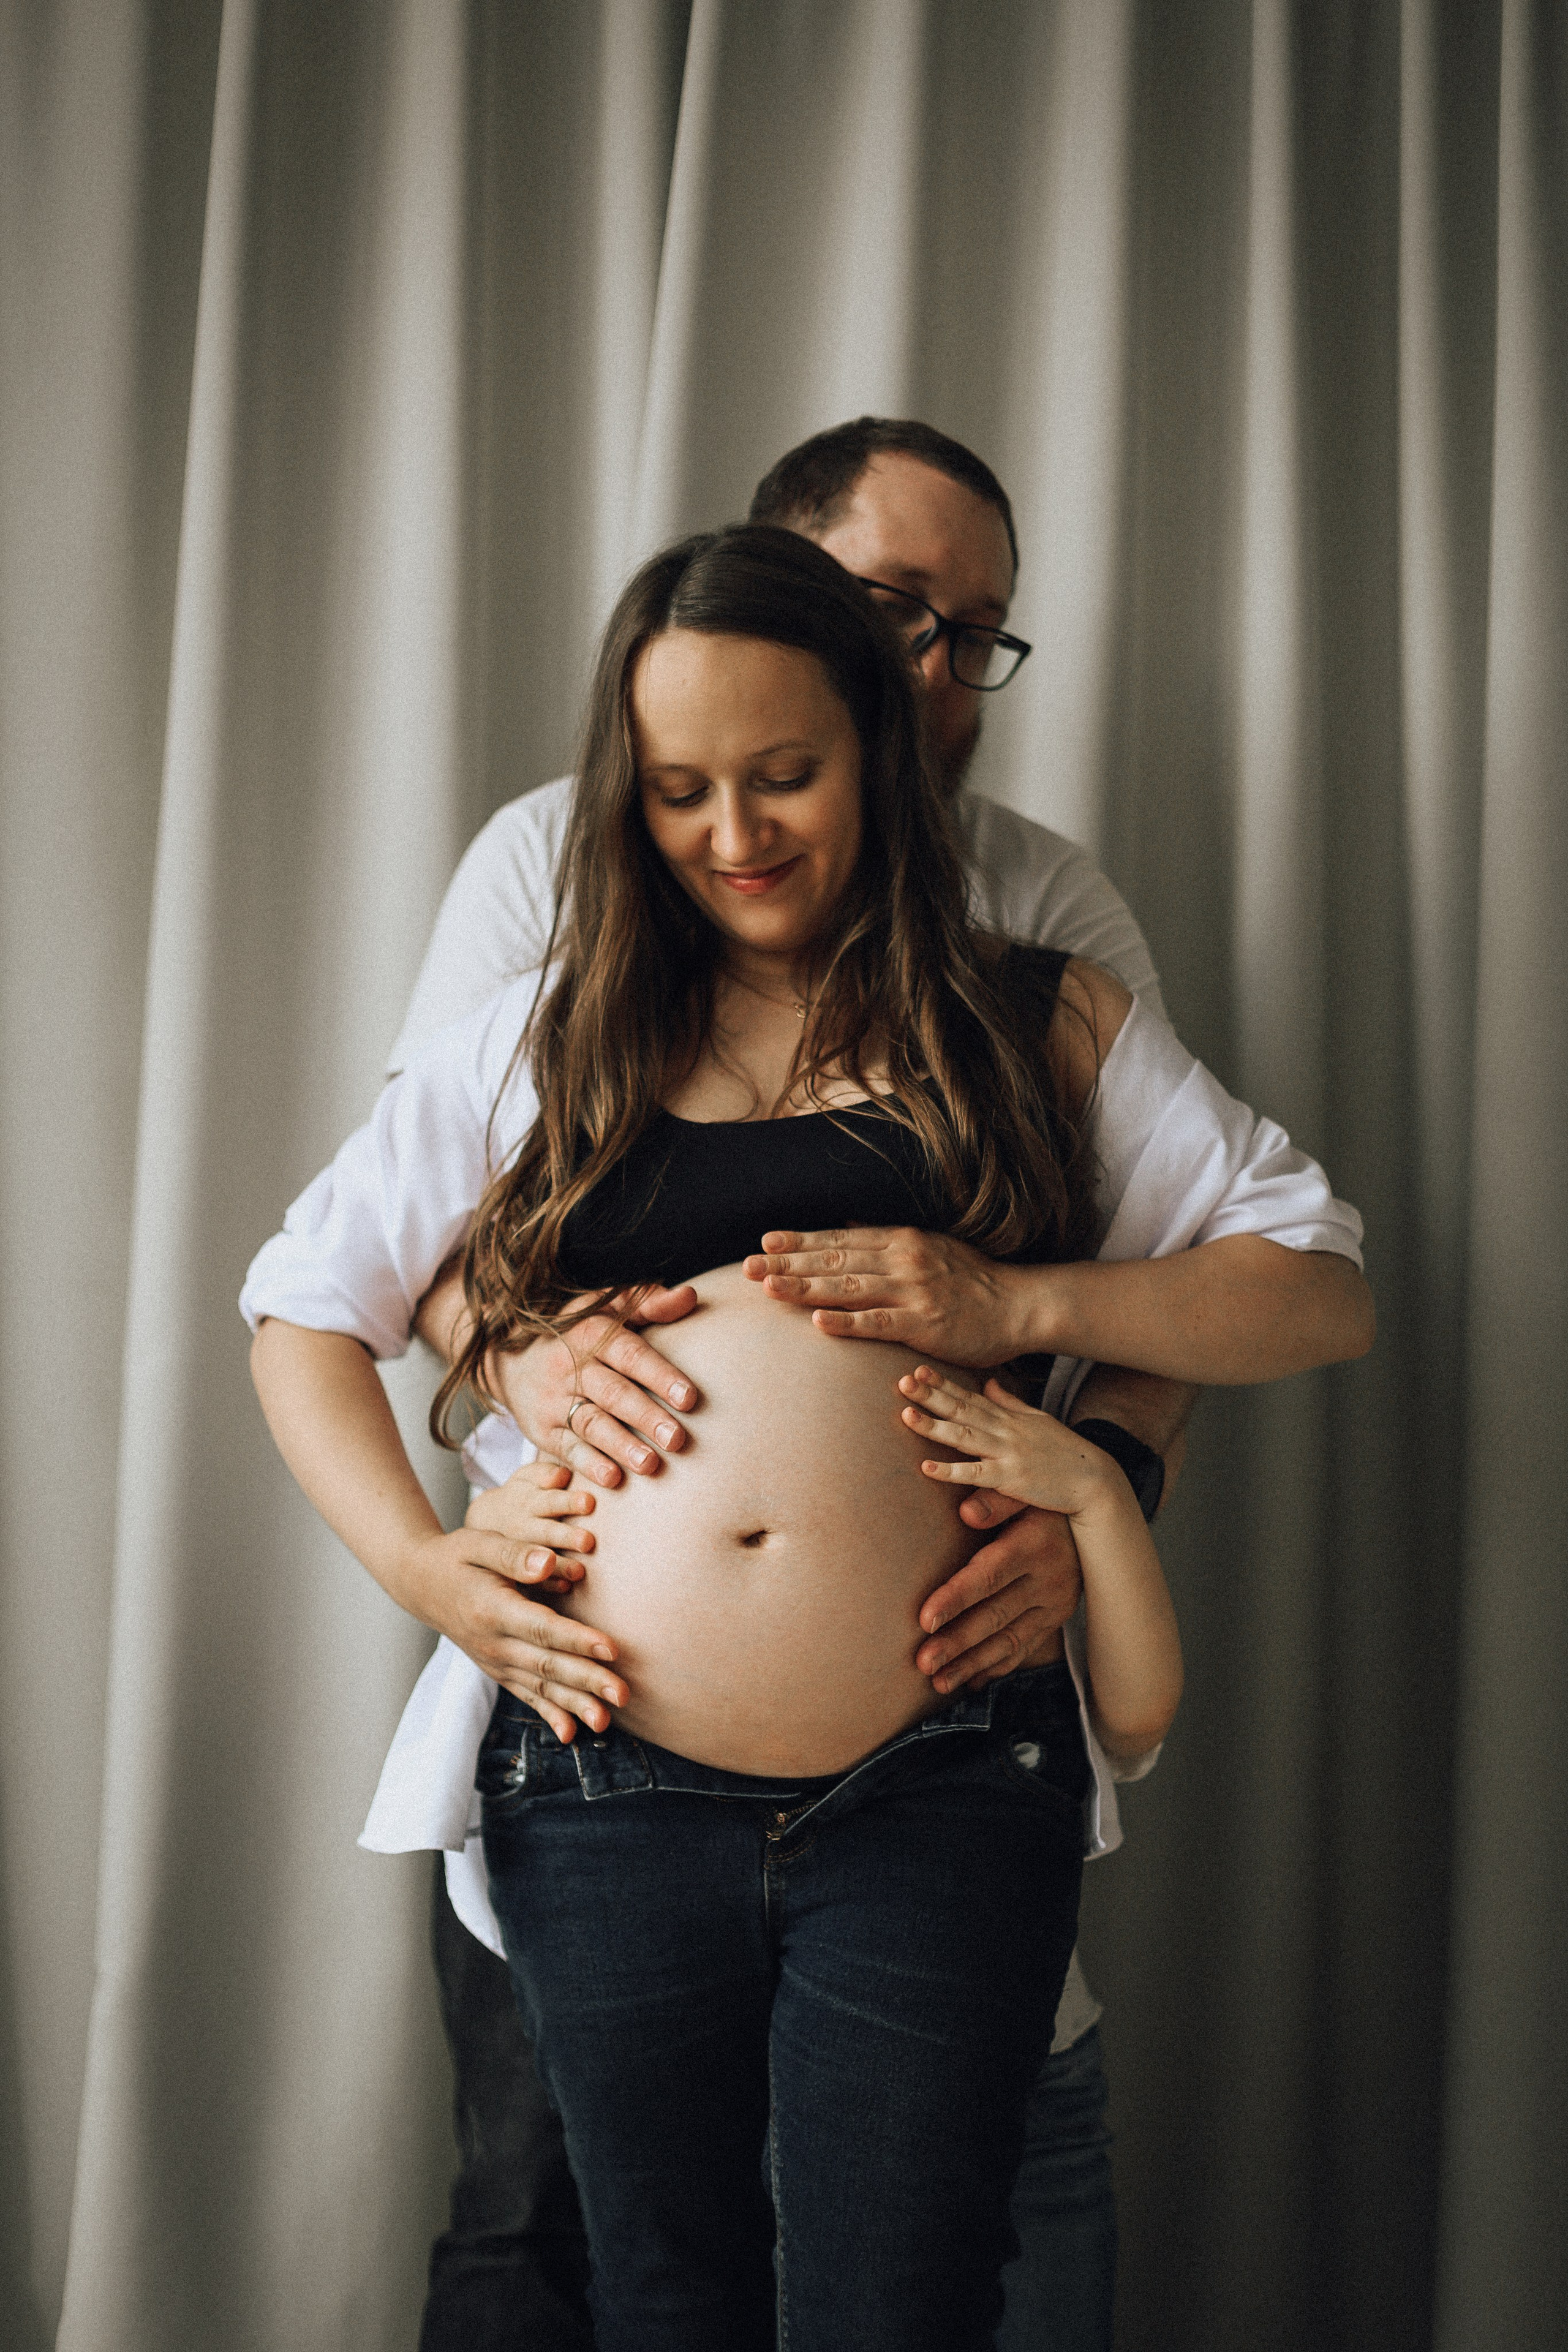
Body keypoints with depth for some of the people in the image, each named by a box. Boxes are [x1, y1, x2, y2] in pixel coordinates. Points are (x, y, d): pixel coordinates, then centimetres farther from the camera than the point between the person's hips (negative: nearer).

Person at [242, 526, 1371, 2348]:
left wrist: (1019, 1304, -9)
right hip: (610, 1787, 2)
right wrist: (417, 1559, 2)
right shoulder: (549, 1040, 13)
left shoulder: (1037, 1026, 10)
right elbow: (304, 1301, 17)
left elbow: (1316, 1292, 6)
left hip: (937, 1794, -2)